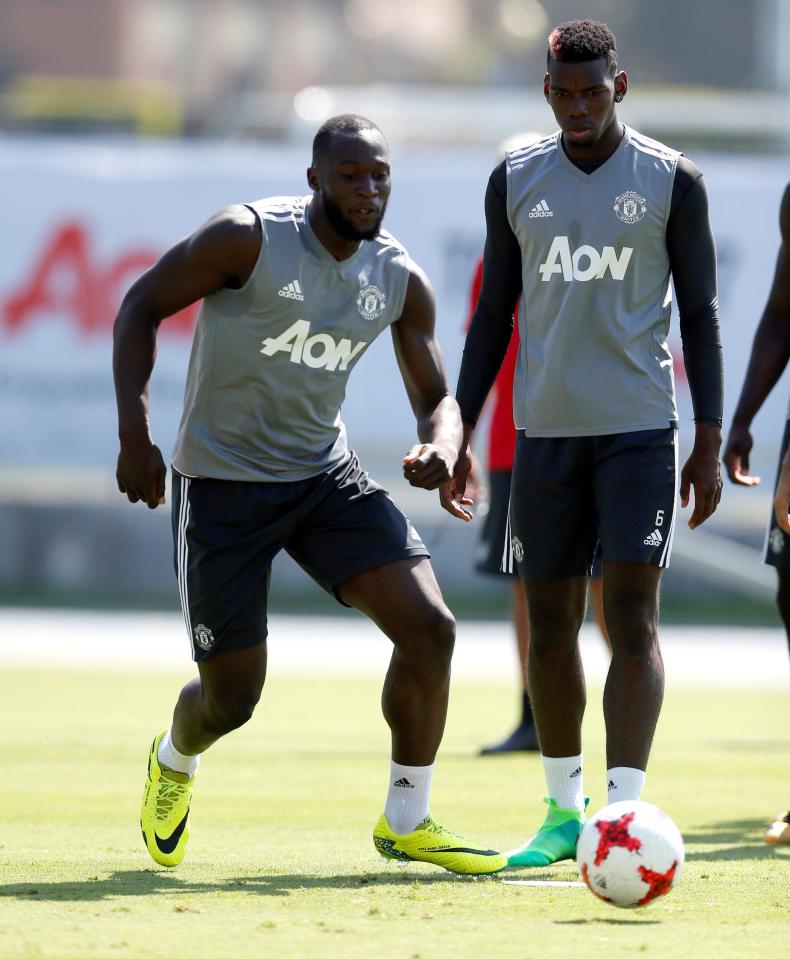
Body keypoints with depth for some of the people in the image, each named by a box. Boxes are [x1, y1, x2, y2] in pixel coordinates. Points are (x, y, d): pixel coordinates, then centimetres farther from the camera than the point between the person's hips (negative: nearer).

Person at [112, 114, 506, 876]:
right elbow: (141, 306, -9)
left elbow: (435, 396, 7)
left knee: (428, 625, -14)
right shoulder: (249, 238, -17)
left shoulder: (400, 281, -1)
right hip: (221, 485, -4)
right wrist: (134, 435, -18)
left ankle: (405, 821, 3)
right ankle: (174, 760, 38)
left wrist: (440, 447, -18)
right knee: (232, 697, -1)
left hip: (325, 476, 5)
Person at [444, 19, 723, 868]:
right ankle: (564, 811, 20)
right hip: (546, 431, 3)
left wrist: (709, 443, -5)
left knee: (632, 616, -12)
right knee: (549, 623, 7)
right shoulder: (515, 182, 7)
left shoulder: (672, 182, -1)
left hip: (640, 430, -3)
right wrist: (458, 437, 7)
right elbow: (493, 313, 12)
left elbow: (699, 313, 1)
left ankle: (623, 815, -16)